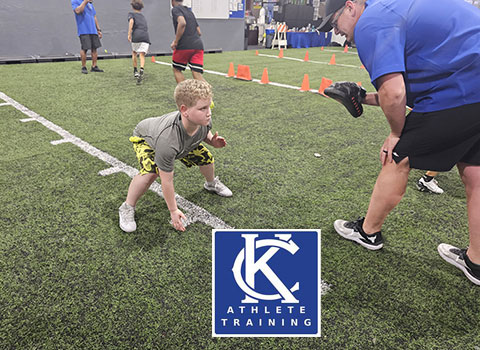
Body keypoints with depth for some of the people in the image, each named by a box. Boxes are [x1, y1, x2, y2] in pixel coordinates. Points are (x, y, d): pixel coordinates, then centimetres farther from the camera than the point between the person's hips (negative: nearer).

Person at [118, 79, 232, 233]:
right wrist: (173, 210, -27)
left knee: (206, 157, 3)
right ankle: (127, 207, -7)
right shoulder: (167, 141, -48)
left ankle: (212, 184, 39)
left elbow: (204, 132, -1)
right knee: (151, 171, -32)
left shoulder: (204, 120, -31)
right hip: (145, 138, -6)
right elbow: (166, 180, -38)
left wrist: (212, 141, -24)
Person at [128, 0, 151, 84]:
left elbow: (131, 21, -6)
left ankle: (135, 71, 23)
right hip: (146, 37, 2)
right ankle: (141, 71, -29)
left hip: (136, 36, -2)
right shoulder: (143, 16, 30)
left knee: (134, 53, 21)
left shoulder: (131, 14, 15)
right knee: (142, 55, -3)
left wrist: (129, 34, -9)